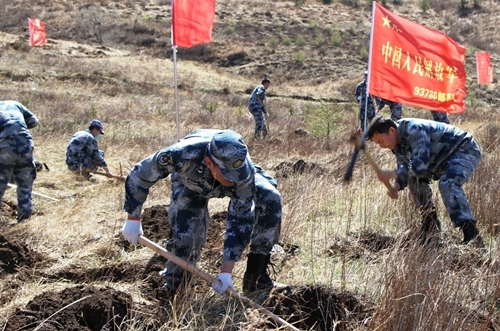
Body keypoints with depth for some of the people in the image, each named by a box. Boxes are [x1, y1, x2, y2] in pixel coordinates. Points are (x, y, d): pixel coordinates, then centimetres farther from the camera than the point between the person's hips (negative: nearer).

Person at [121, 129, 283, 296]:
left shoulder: (244, 171, -41)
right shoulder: (181, 155, -45)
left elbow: (239, 220, -33)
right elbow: (139, 174, -28)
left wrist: (226, 271, -33)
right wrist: (133, 218, -19)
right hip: (190, 185, -1)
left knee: (270, 198, -23)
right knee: (186, 234, -20)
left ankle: (256, 274, -12)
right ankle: (174, 287, 12)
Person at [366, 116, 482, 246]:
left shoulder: (415, 130, -30)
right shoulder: (398, 143, 0)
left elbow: (420, 164, -37)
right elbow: (404, 168, 6)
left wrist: (392, 174, -35)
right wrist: (397, 185, -15)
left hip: (466, 150, -10)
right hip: (446, 156, 10)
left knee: (447, 183, -31)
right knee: (416, 178, 7)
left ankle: (471, 234, -38)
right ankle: (431, 223, 16)